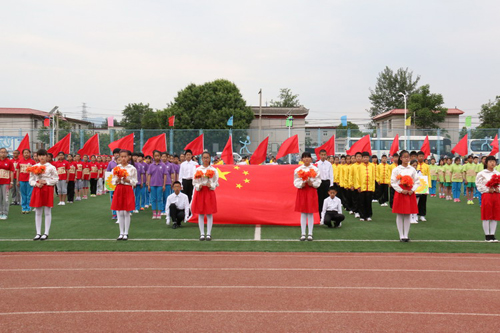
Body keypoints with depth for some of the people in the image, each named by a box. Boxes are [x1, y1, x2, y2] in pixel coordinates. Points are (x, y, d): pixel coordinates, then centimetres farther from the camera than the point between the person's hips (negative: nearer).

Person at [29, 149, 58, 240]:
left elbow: (56, 180, -2)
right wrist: (36, 184, -10)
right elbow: (31, 180, 9)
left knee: (47, 212, 1)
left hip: (48, 190, -3)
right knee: (38, 212, 5)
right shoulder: (34, 167, 8)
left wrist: (45, 182, -12)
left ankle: (46, 233, 7)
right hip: (37, 190, 3)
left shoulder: (51, 167, -2)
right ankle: (38, 233, 11)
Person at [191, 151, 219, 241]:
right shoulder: (198, 169, 5)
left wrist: (211, 186, -15)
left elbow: (216, 182, 3)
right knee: (200, 214, 2)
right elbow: (194, 182, 6)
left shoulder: (213, 170, 2)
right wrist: (198, 186, -12)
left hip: (210, 192, -1)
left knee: (209, 214, 0)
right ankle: (202, 234, 7)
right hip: (200, 191, 1)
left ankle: (209, 234, 5)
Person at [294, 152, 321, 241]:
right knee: (303, 213, 3)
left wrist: (312, 184, -16)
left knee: (311, 213, 1)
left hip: (312, 191, 0)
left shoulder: (315, 169, 0)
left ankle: (310, 234, 8)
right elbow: (296, 182, 0)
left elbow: (318, 182, 0)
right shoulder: (298, 170, 2)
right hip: (302, 191, 1)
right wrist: (302, 184, -17)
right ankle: (303, 234, 8)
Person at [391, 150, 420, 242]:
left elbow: (417, 181, 6)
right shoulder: (396, 169, -3)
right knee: (399, 215, 1)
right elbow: (393, 182, -5)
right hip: (400, 193, -2)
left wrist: (412, 190, -8)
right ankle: (401, 235, 7)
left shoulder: (412, 169, 5)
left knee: (407, 215, 5)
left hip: (410, 193, 2)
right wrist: (401, 190, -12)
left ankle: (406, 235, 11)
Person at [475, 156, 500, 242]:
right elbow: (479, 186, -4)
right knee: (486, 216, -1)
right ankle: (487, 235, 7)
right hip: (486, 195, -4)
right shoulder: (481, 174, -2)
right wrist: (488, 190, -14)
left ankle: (492, 235, 13)